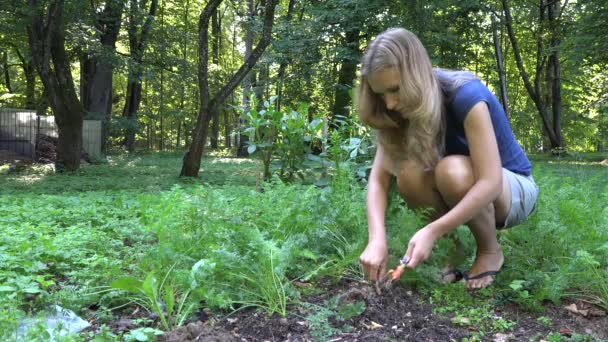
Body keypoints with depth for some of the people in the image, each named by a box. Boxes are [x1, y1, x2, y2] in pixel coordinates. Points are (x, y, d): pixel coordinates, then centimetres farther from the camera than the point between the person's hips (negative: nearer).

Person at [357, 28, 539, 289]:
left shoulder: (466, 95, -29)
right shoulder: (403, 112, -12)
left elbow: (490, 183, -36)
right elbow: (378, 178, -20)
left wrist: (432, 232, -43)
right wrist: (377, 239, -36)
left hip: (514, 190, -4)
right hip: (466, 196, 5)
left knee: (452, 170, -36)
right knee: (409, 175, -27)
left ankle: (490, 252, -11)